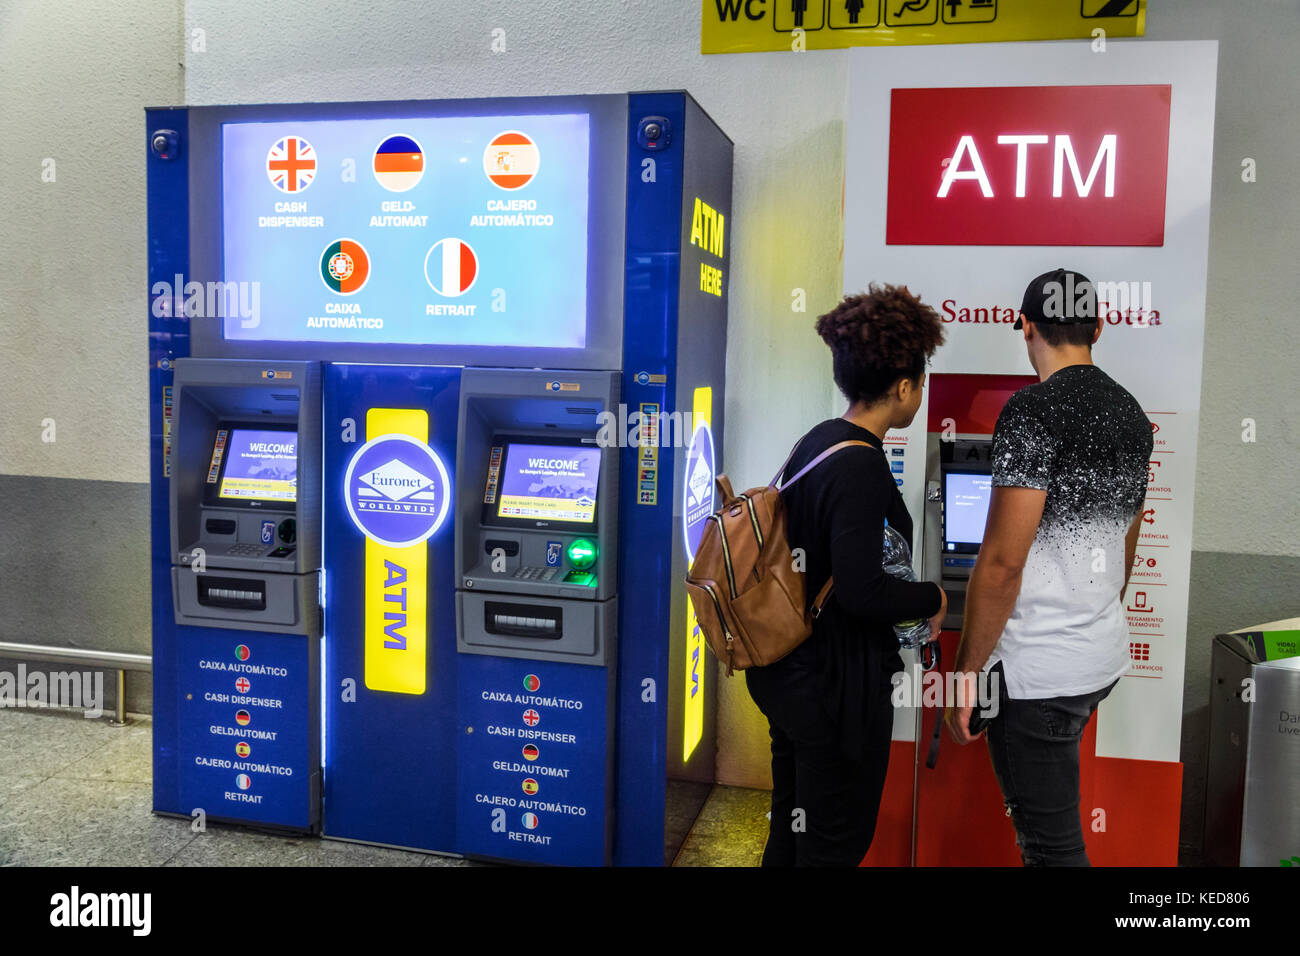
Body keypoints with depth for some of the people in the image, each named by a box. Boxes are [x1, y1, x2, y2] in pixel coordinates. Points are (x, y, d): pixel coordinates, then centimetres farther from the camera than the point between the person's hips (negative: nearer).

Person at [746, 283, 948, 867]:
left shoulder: (816, 442, 6)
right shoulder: (860, 468, -23)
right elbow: (860, 592, -28)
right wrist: (933, 599, -10)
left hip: (789, 671, 9)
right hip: (838, 687, -9)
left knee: (790, 829, 23)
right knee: (835, 845, 8)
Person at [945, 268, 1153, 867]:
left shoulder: (1033, 410, -18)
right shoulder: (1130, 413, 8)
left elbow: (1002, 563, -22)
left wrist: (966, 673, -13)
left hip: (1036, 670, -9)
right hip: (1104, 657, 9)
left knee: (1051, 844, 3)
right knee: (1051, 820, 24)